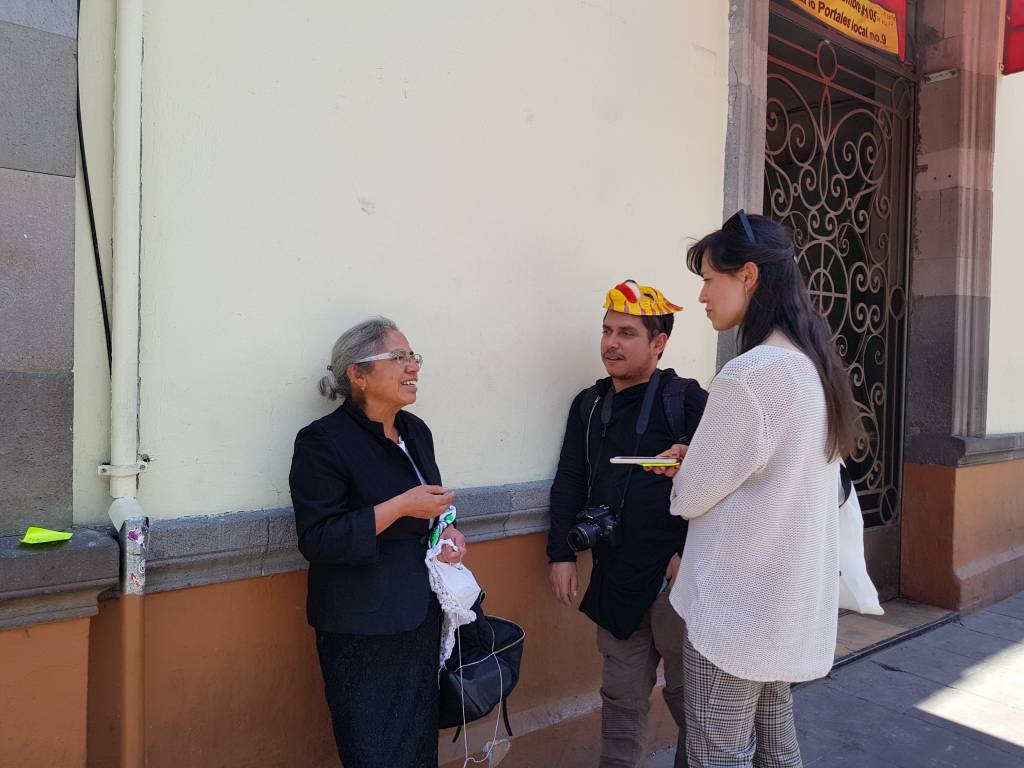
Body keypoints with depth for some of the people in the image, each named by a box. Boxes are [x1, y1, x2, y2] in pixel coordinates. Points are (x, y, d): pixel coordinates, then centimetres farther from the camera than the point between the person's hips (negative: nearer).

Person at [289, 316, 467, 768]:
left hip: (421, 619, 7)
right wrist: (400, 507, -24)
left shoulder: (416, 431, 7)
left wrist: (445, 531, 0)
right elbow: (316, 540, -19)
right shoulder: (323, 441, -15)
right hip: (362, 631, -7)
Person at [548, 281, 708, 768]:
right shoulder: (589, 405, 10)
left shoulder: (686, 400, -6)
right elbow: (569, 482, 9)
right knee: (621, 694, 17)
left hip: (676, 573, -4)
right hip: (614, 577, 5)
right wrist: (561, 553, 3)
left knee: (687, 693, 12)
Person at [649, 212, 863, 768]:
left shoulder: (748, 375, -23)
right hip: (791, 594, 9)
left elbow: (693, 496, -14)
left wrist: (681, 474, 9)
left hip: (737, 599, -9)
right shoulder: (815, 364, 5)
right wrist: (698, 461, 3)